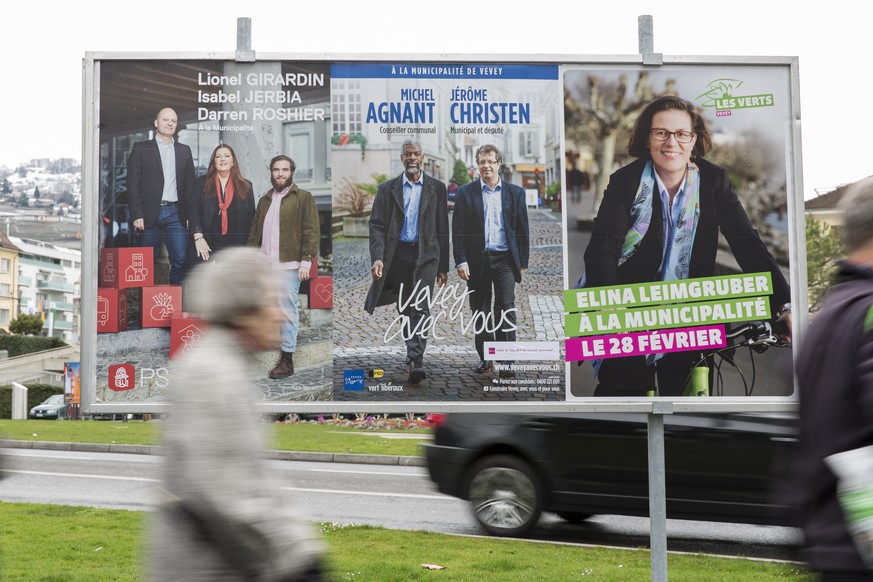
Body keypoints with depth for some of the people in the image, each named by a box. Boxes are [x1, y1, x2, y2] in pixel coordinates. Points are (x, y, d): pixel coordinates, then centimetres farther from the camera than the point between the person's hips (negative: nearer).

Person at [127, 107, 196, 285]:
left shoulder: (184, 150, 15)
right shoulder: (141, 149, 5)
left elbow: (189, 184, 13)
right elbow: (133, 184, 0)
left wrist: (189, 215, 4)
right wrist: (137, 215, -8)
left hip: (175, 214, 2)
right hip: (150, 213, -2)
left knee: (180, 260, -6)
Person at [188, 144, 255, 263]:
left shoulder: (245, 187, 11)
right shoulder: (202, 183, 7)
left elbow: (251, 219, 9)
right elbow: (193, 210, -1)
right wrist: (198, 237, -12)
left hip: (235, 247, 1)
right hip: (207, 246, -1)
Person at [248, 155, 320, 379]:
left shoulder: (303, 198, 2)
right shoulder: (264, 200, 20)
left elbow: (311, 231, -5)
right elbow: (255, 232, 20)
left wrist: (306, 261, -12)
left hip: (288, 265, -5)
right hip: (263, 265, 5)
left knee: (288, 312, -4)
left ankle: (287, 360, 2)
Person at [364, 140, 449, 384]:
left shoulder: (436, 188, 6)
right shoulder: (387, 189, 7)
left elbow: (442, 229, 7)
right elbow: (376, 225, 1)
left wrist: (443, 266, 6)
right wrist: (377, 258, -14)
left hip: (426, 255, -2)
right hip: (397, 255, 2)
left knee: (420, 308, -13)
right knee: (405, 311, 8)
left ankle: (416, 361, -19)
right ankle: (412, 357, 25)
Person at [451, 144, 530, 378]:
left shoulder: (515, 193, 7)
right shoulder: (465, 192, 4)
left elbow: (522, 230, 9)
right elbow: (458, 230, 1)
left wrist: (523, 261, 5)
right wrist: (460, 261, -7)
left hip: (505, 259, -1)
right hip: (477, 260, 1)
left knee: (505, 308, -9)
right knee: (480, 311, 8)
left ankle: (506, 360, -8)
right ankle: (485, 357, 18)